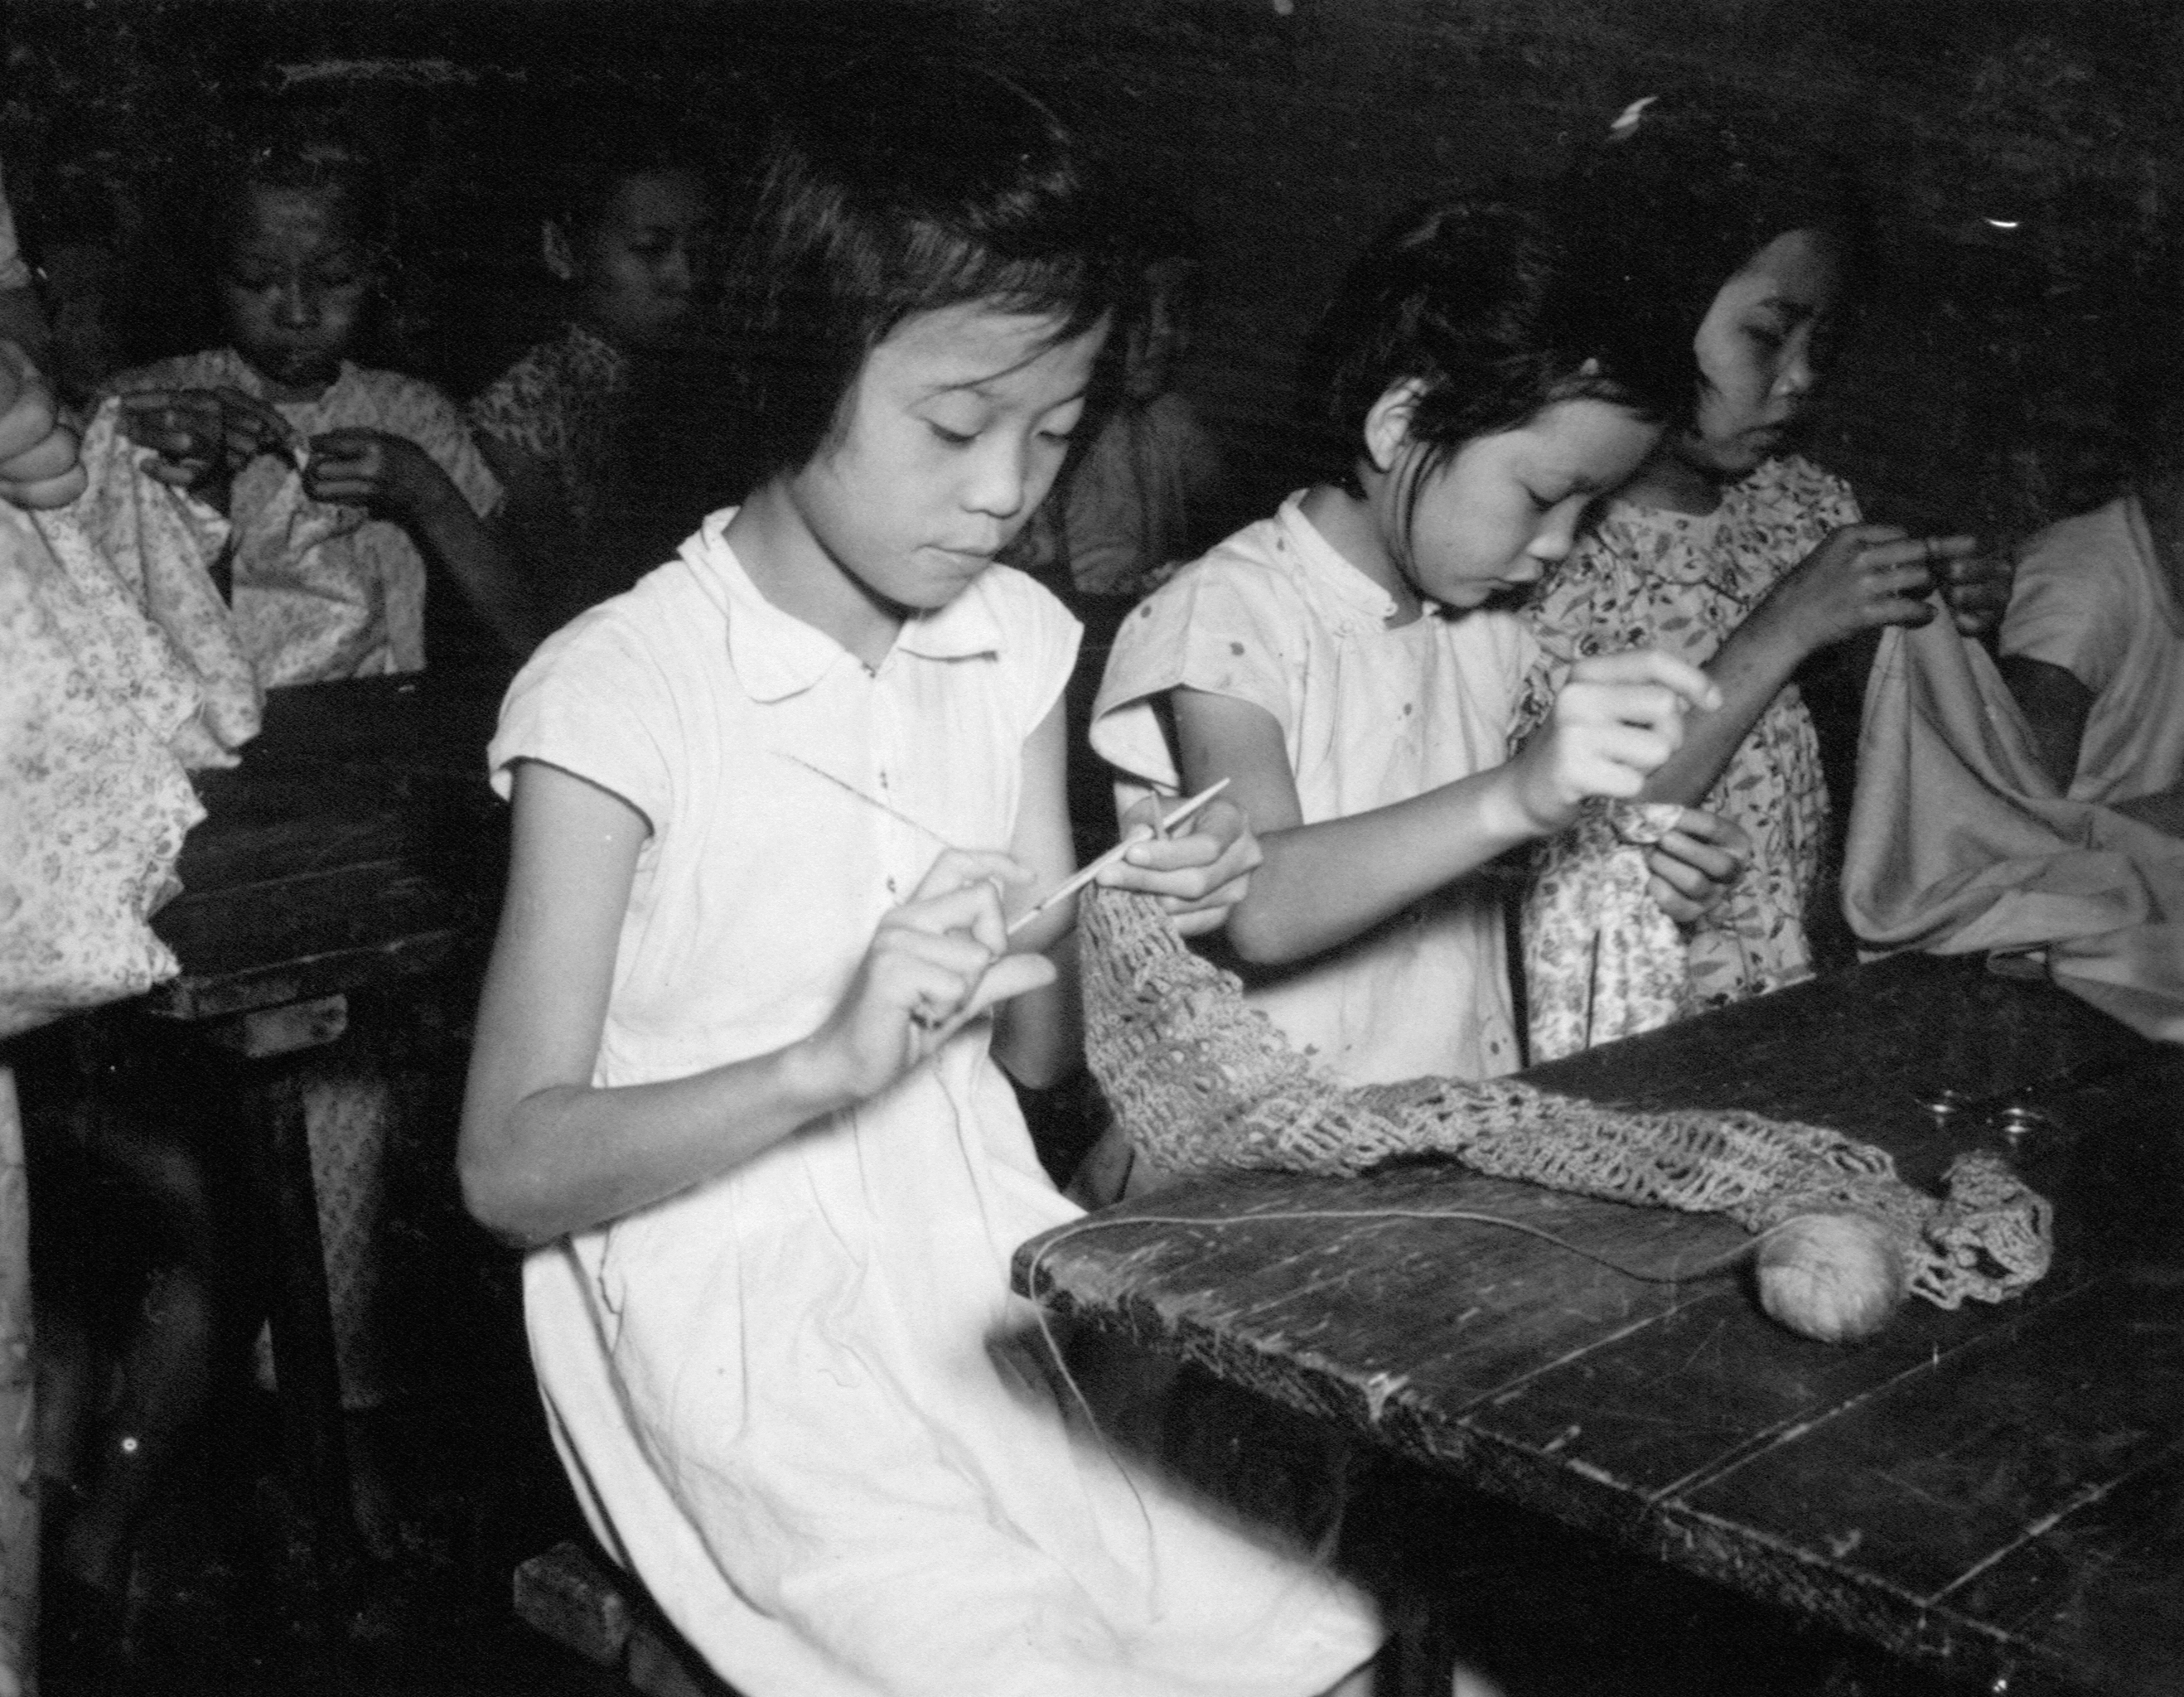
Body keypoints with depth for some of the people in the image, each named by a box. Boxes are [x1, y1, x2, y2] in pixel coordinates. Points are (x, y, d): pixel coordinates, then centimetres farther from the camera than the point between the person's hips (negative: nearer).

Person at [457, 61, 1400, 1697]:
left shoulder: (1016, 642, 5)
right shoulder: (620, 689, -13)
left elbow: (1035, 1050, 11)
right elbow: (512, 1165, -13)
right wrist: (827, 1062, -26)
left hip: (983, 1259, 5)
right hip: (738, 1319, -5)